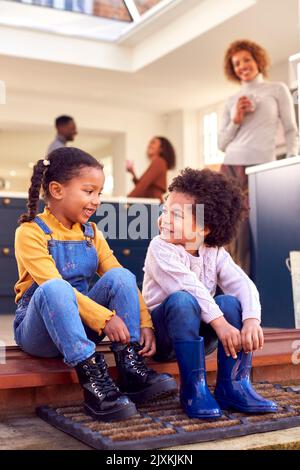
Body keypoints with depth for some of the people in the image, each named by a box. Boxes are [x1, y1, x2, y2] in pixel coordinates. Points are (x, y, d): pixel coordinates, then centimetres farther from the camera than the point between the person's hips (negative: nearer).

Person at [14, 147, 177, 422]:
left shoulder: (91, 233, 7)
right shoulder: (30, 232, -10)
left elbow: (122, 282, 0)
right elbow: (53, 285, -24)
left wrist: (145, 323, -14)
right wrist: (104, 318, -32)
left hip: (81, 325, 5)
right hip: (38, 331, -5)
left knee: (121, 276, -19)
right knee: (55, 288, -36)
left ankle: (131, 367, -20)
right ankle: (92, 377, -35)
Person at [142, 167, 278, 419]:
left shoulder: (216, 254, 1)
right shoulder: (160, 248, -13)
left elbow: (244, 285, -13)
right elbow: (188, 287, -28)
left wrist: (252, 320, -32)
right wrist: (220, 323, -36)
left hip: (198, 334, 4)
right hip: (162, 335, -4)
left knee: (231, 302, -21)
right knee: (183, 301, -34)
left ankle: (234, 386, -16)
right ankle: (194, 388, -27)